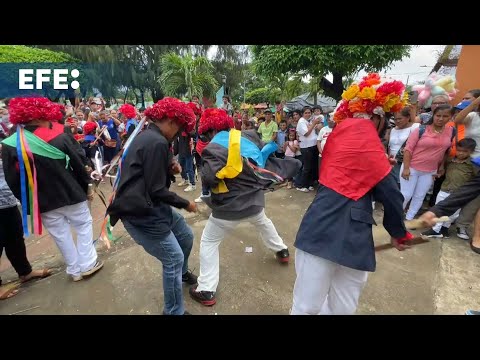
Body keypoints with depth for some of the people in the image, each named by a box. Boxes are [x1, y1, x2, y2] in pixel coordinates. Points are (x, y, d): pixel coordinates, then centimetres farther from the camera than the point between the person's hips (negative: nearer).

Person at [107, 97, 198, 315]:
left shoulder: (145, 136, 12)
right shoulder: (157, 143, -21)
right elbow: (157, 190, -21)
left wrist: (169, 169, 2)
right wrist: (185, 204, -8)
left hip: (149, 205, 10)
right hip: (140, 212, -10)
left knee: (186, 236, 20)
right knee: (174, 258, -3)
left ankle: (182, 273, 48)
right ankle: (174, 311, 18)